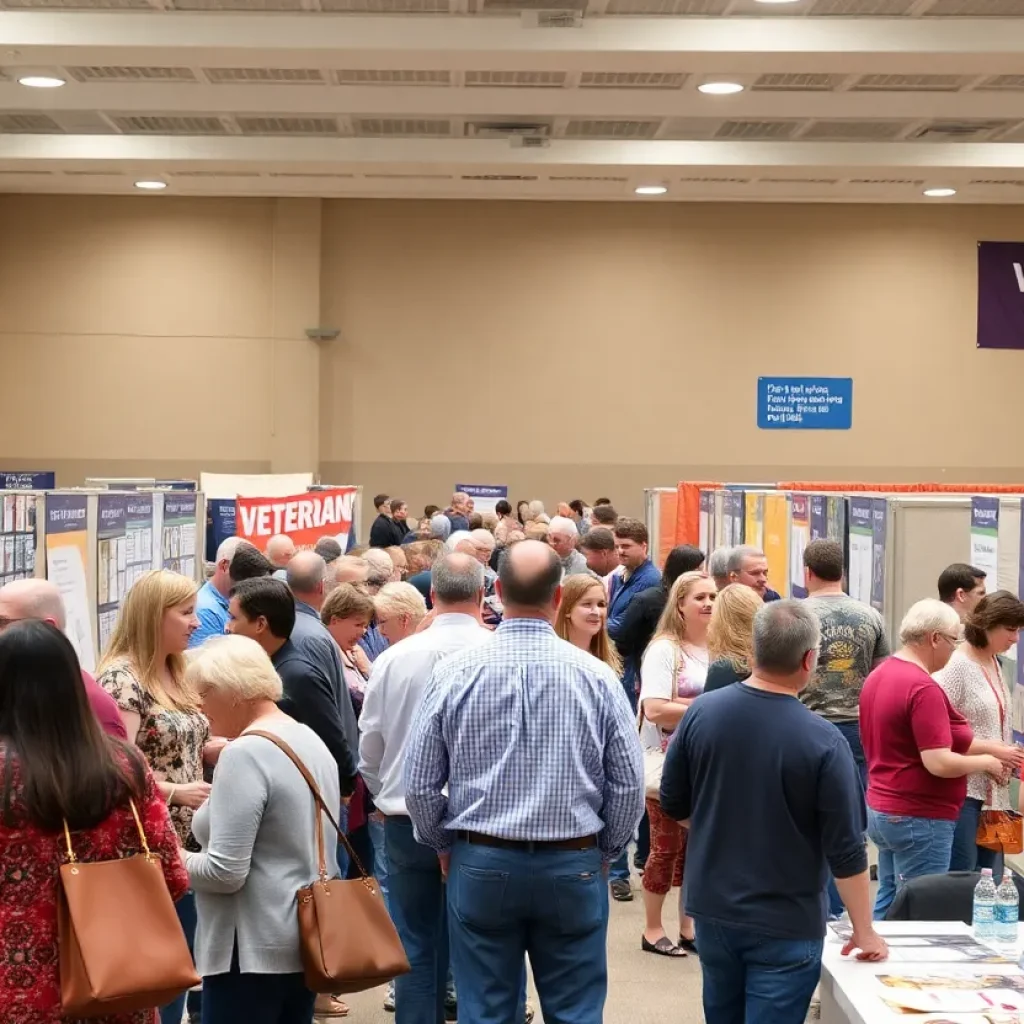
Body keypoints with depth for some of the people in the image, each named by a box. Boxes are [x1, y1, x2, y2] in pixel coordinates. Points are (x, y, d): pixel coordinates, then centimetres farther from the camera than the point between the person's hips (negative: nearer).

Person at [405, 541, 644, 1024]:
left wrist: (442, 846, 14)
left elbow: (420, 783, -3)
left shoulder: (454, 673, -8)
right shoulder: (596, 676, -9)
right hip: (573, 866, 0)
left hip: (481, 865, 0)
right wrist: (605, 851, 12)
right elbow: (629, 786, -4)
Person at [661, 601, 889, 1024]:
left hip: (712, 910, 5)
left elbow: (673, 805, 4)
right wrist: (864, 932, -3)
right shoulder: (823, 741, -20)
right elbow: (846, 851, -15)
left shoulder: (702, 712, -8)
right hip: (786, 925, -4)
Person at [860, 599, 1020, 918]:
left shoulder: (878, 676, 8)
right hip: (919, 819, -9)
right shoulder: (924, 688, -21)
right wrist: (986, 762, -8)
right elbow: (939, 763, -26)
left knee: (889, 903, 17)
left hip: (880, 809, 9)